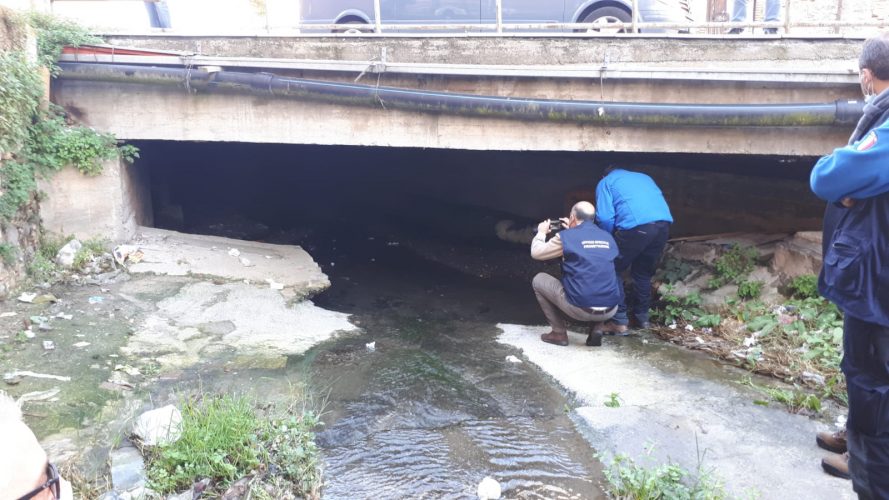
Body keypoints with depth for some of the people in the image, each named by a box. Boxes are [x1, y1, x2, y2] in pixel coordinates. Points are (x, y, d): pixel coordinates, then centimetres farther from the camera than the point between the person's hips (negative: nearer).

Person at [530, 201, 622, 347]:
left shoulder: (566, 236, -3)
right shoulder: (608, 238, 12)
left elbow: (536, 253, 11)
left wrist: (541, 232, 28)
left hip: (580, 308, -5)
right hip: (610, 310, 5)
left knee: (538, 280, 17)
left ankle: (559, 333, 16)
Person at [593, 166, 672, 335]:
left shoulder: (606, 182, 19)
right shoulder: (644, 177, 37)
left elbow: (605, 218, 3)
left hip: (636, 226, -6)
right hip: (664, 223, 6)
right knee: (643, 273, 24)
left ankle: (619, 322, 4)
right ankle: (642, 317, 31)